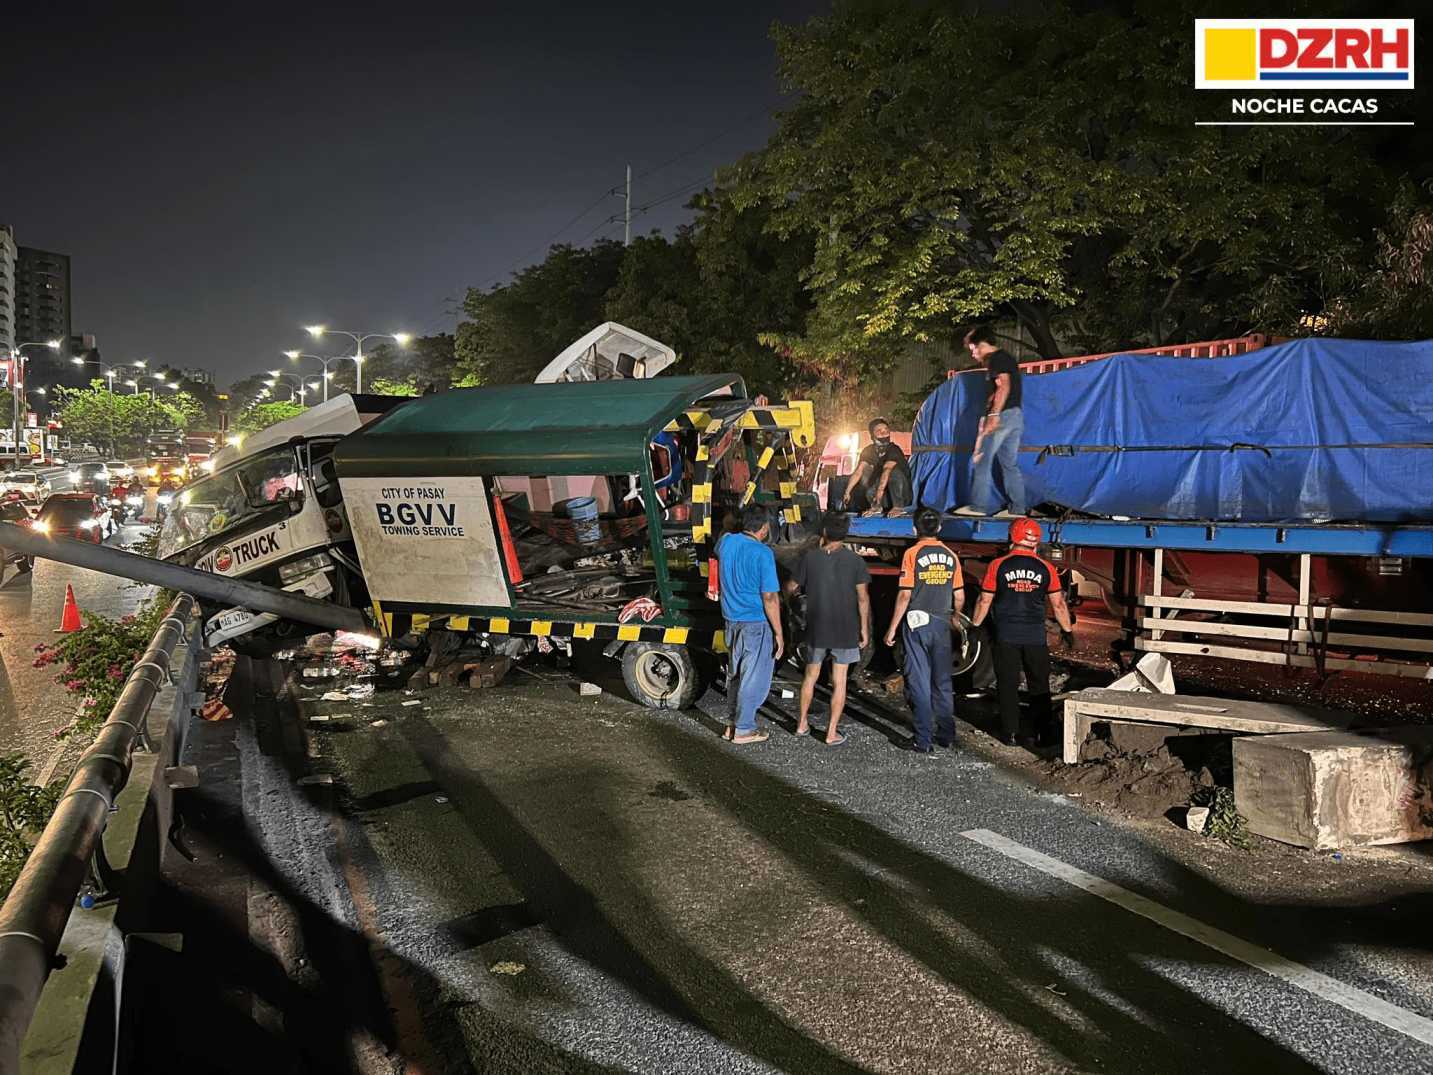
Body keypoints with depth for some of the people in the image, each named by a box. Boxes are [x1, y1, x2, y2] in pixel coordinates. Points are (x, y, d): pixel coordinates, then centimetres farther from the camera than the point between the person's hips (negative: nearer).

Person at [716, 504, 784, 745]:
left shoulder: (727, 543, -1)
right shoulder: (763, 553, -19)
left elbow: (717, 549, 28)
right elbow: (770, 598, -18)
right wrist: (778, 633, -12)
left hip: (731, 620, 7)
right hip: (756, 624, -7)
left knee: (734, 674, 20)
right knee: (754, 679, 5)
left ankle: (732, 722, 28)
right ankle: (743, 729, 13)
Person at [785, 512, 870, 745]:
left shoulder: (810, 557, -7)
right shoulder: (855, 561, -8)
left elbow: (792, 587, 2)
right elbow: (863, 598, -7)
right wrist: (864, 629, 2)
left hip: (816, 629, 1)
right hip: (846, 631, -1)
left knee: (810, 676, 19)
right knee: (839, 682, 7)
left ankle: (802, 723, 29)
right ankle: (832, 732, 10)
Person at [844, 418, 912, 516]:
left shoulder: (893, 449, -17)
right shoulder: (869, 451, 1)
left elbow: (887, 470, -35)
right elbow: (858, 472, -8)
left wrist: (880, 490, -50)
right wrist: (847, 492, -19)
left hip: (904, 496, -5)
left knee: (894, 470, -30)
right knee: (865, 469, -7)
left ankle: (898, 507, -23)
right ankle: (876, 506, -9)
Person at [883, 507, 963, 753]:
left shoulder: (913, 554, -9)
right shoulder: (950, 556, 4)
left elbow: (904, 595, -13)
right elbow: (959, 598, 6)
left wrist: (892, 629, -7)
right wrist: (954, 617, 27)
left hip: (917, 624, -4)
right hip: (942, 625, 4)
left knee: (920, 682, 2)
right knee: (943, 682, 15)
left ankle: (923, 741, 3)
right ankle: (947, 735, 23)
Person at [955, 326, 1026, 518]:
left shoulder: (996, 359, -8)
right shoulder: (1007, 358, 21)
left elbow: (1004, 386, -21)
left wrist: (994, 415, -27)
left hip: (1002, 415, -9)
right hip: (1016, 415, 9)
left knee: (982, 461, -5)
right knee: (1010, 464, 10)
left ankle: (978, 506, -5)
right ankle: (1017, 508, 8)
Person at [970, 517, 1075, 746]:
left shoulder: (998, 565, -6)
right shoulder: (1046, 568, -1)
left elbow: (984, 601, -2)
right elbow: (1058, 604, 4)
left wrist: (974, 625, 10)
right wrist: (1068, 630, 17)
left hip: (1006, 636, -1)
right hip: (1036, 637, 1)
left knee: (1008, 685, 6)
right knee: (1039, 686, 13)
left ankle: (1011, 733, 8)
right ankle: (1042, 732, 16)